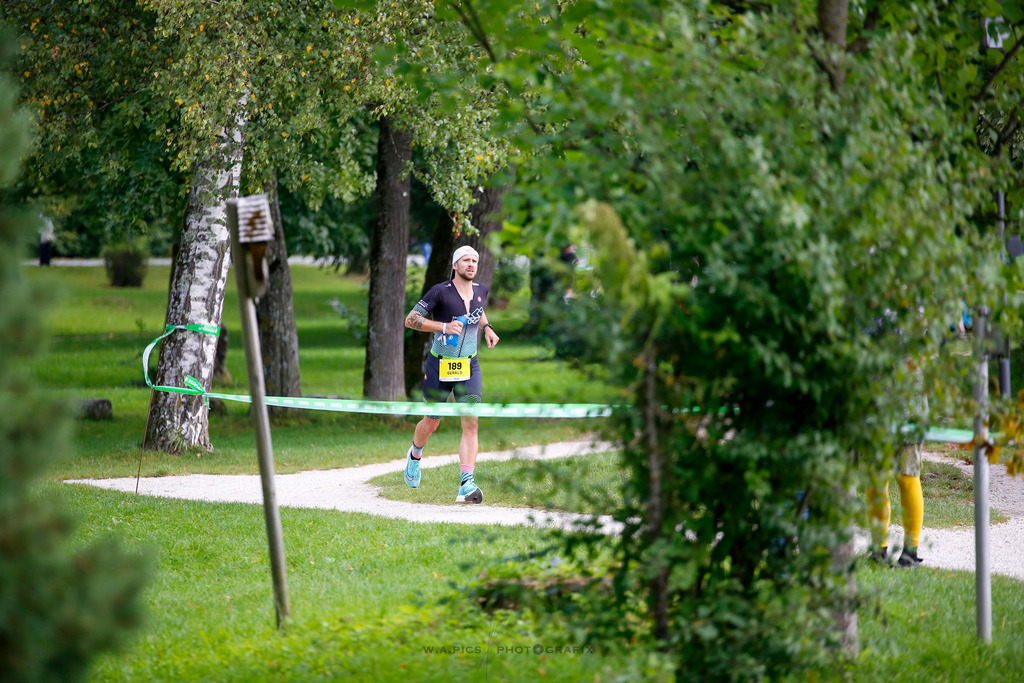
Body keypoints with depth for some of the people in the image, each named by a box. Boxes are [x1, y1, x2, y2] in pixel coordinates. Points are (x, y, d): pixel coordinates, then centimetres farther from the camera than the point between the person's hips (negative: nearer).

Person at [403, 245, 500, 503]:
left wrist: (487, 327, 9)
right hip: (440, 366, -3)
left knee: (470, 424, -12)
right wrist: (444, 326, -24)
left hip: (469, 367, 3)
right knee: (431, 423, 11)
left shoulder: (481, 290, 4)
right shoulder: (440, 292, -13)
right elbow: (410, 320, -14)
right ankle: (415, 455, 45)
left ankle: (466, 485, -19)